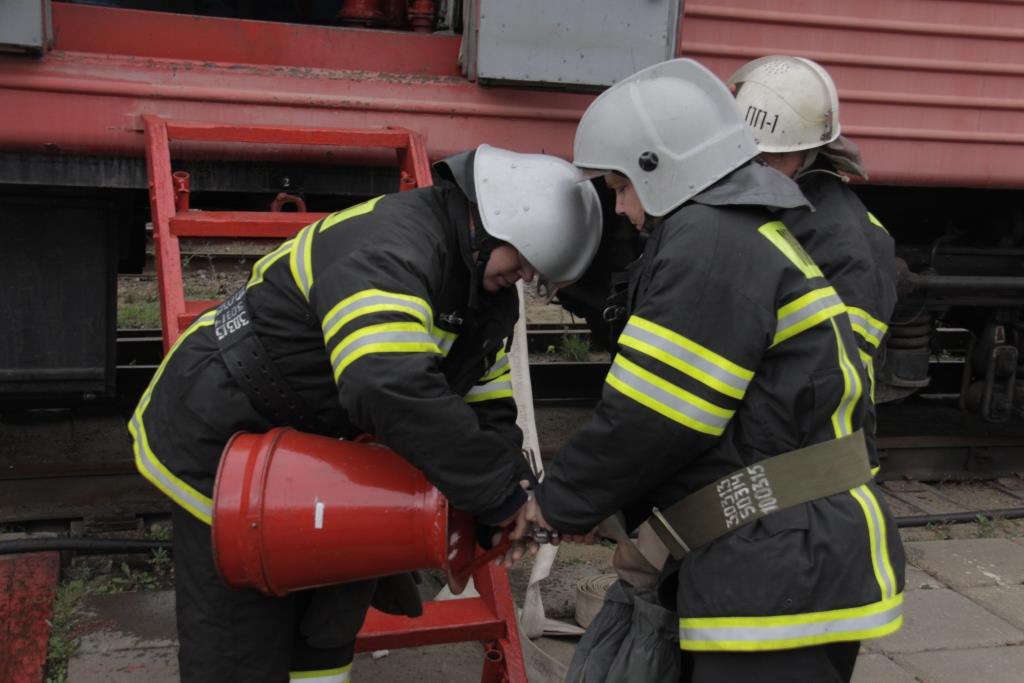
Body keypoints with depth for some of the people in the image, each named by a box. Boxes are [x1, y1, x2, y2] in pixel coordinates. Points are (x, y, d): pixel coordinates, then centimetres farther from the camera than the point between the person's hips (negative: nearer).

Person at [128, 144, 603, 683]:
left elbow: (485, 401, 6)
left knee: (328, 617, 14)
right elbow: (394, 390, -46)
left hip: (309, 437, 9)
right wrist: (497, 494, -36)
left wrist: (504, 500, -8)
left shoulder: (486, 289, 1)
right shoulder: (391, 250, -32)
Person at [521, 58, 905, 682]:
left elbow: (652, 416, -18)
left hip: (786, 572, -10)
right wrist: (611, 506, 14)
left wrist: (561, 503, -3)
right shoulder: (749, 236, 18)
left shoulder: (712, 244, -16)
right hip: (780, 561, 10)